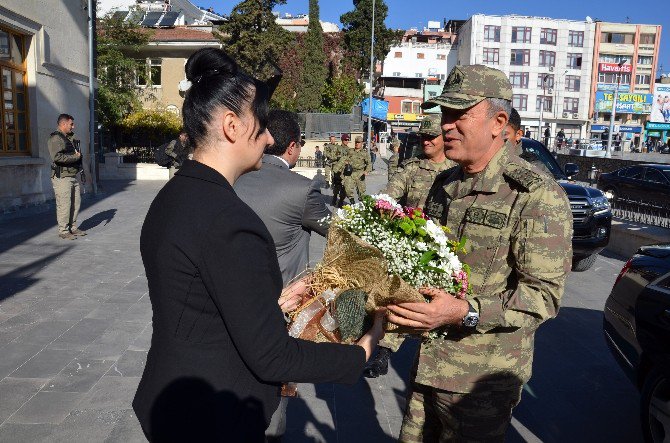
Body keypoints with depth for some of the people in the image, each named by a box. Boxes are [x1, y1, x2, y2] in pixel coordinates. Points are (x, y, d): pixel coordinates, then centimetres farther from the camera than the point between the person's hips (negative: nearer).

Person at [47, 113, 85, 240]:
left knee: (76, 202, 11)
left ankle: (72, 227, 22)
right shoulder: (55, 138, -11)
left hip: (73, 176, 9)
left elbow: (76, 153, 30)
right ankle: (63, 231, 2)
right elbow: (57, 157, -24)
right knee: (64, 204, -6)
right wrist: (75, 157, -15)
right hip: (62, 177, -9)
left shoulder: (70, 137, 19)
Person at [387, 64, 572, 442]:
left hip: (481, 381, -6)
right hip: (427, 364, 7)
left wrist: (466, 312, -30)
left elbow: (545, 294, -18)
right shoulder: (444, 185, 9)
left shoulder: (538, 197, -14)